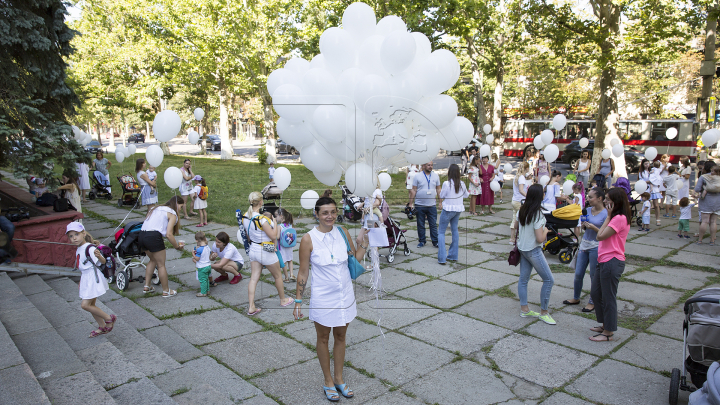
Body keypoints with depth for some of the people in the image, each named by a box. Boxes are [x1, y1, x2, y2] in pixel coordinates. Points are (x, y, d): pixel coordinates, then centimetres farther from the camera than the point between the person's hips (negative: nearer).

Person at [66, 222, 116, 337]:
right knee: (90, 305, 14)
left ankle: (109, 319, 4)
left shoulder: (90, 248, -19)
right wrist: (81, 281, 26)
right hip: (86, 279, 9)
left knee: (85, 305, -11)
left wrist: (99, 256, -51)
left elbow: (102, 262, -29)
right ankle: (102, 327, 29)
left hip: (93, 279, -9)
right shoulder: (78, 249, 9)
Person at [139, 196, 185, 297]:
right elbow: (168, 234, -8)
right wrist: (177, 246, 3)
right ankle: (166, 291, 17)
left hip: (141, 235, 8)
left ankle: (146, 286, 31)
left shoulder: (156, 208, 25)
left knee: (153, 260, 27)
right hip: (154, 237, -8)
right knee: (161, 265, 6)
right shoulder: (172, 214, 2)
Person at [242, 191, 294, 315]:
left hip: (253, 249, 6)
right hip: (266, 252, -6)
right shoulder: (262, 219, -28)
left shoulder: (245, 217, -3)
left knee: (254, 278, 9)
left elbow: (248, 237, 8)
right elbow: (273, 236, -20)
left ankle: (251, 307, 8)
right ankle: (283, 300, 33)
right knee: (278, 276, 15)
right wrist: (274, 223, -8)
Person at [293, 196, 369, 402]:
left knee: (340, 336, 18)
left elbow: (356, 258, 5)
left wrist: (363, 241, -10)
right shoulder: (308, 239, -16)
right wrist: (298, 301, -6)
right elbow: (303, 273, -9)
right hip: (323, 297, -4)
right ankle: (328, 381, 34)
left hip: (345, 295, 4)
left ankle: (339, 378, 37)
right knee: (323, 338, 15)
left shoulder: (342, 232, -5)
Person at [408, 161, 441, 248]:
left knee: (433, 225, 2)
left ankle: (435, 241, 10)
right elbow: (413, 190, -1)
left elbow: (438, 189, 11)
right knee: (420, 224, 8)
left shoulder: (435, 176, 6)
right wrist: (410, 203, -3)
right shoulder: (417, 176, -1)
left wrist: (440, 202, 7)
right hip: (419, 205, -1)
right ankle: (421, 241, 20)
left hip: (432, 205, 1)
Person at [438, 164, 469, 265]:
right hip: (458, 209, 5)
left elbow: (441, 196, -5)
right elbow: (466, 195, 16)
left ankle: (442, 258, -4)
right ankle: (453, 256, 23)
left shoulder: (446, 184, -17)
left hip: (448, 209, -5)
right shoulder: (462, 184, -1)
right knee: (454, 230, 18)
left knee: (441, 232, 4)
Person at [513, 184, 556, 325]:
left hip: (522, 248, 8)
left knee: (523, 279, 13)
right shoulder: (537, 215, -22)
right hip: (533, 251, -8)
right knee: (549, 280, 2)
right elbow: (540, 239, -22)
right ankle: (543, 312, 8)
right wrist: (545, 230, -4)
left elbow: (516, 227, 15)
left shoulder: (522, 210, 0)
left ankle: (524, 309, 21)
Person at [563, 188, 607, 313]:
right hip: (584, 245, 6)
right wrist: (584, 226, -2)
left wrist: (594, 228, -22)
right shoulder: (588, 210, 7)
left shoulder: (605, 214, -11)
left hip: (596, 248, -6)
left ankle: (592, 302, 20)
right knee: (578, 274, 10)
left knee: (594, 276, 5)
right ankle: (576, 298, 27)